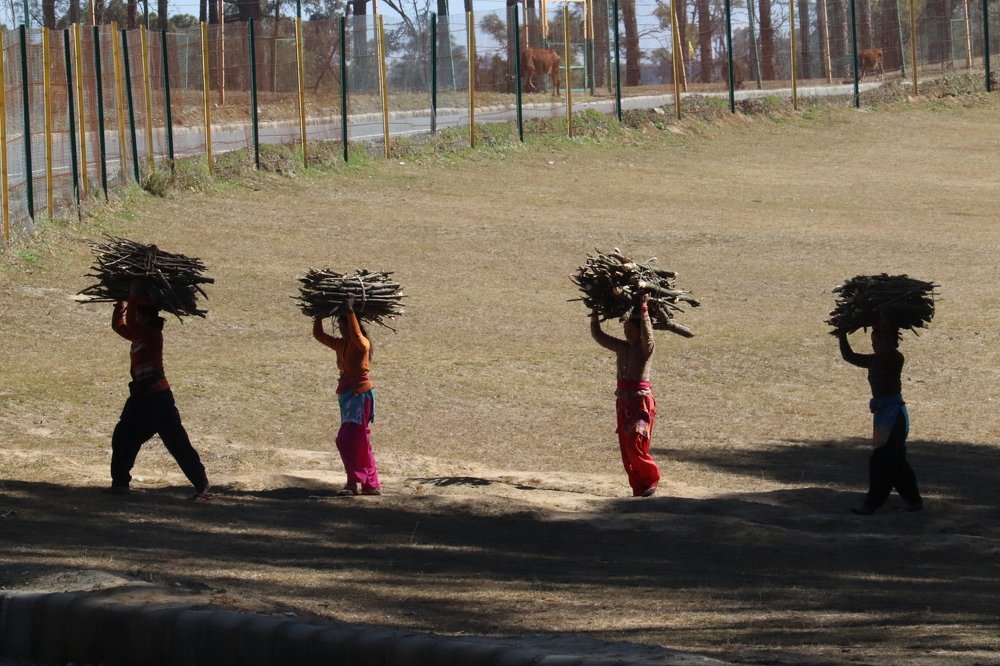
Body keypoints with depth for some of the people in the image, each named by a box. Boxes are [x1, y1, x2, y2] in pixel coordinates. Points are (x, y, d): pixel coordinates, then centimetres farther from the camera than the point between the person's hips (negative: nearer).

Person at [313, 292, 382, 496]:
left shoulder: (362, 344, -10)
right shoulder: (341, 344, 13)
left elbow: (356, 335, -33)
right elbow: (319, 335, 20)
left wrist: (350, 311, -33)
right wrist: (319, 315, 12)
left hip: (360, 393, -9)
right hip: (347, 394, 9)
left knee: (347, 440, -16)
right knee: (360, 442, 10)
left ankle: (354, 482, -18)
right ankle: (372, 485, 14)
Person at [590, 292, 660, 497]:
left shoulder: (645, 348, -7)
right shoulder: (621, 347, 10)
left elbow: (647, 333, -27)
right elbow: (599, 336, 15)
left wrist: (644, 309, -28)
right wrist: (595, 317, 6)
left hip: (641, 401, -7)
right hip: (623, 401, 7)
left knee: (635, 447, -12)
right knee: (626, 449, 6)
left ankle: (652, 479, 9)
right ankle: (638, 488, 13)